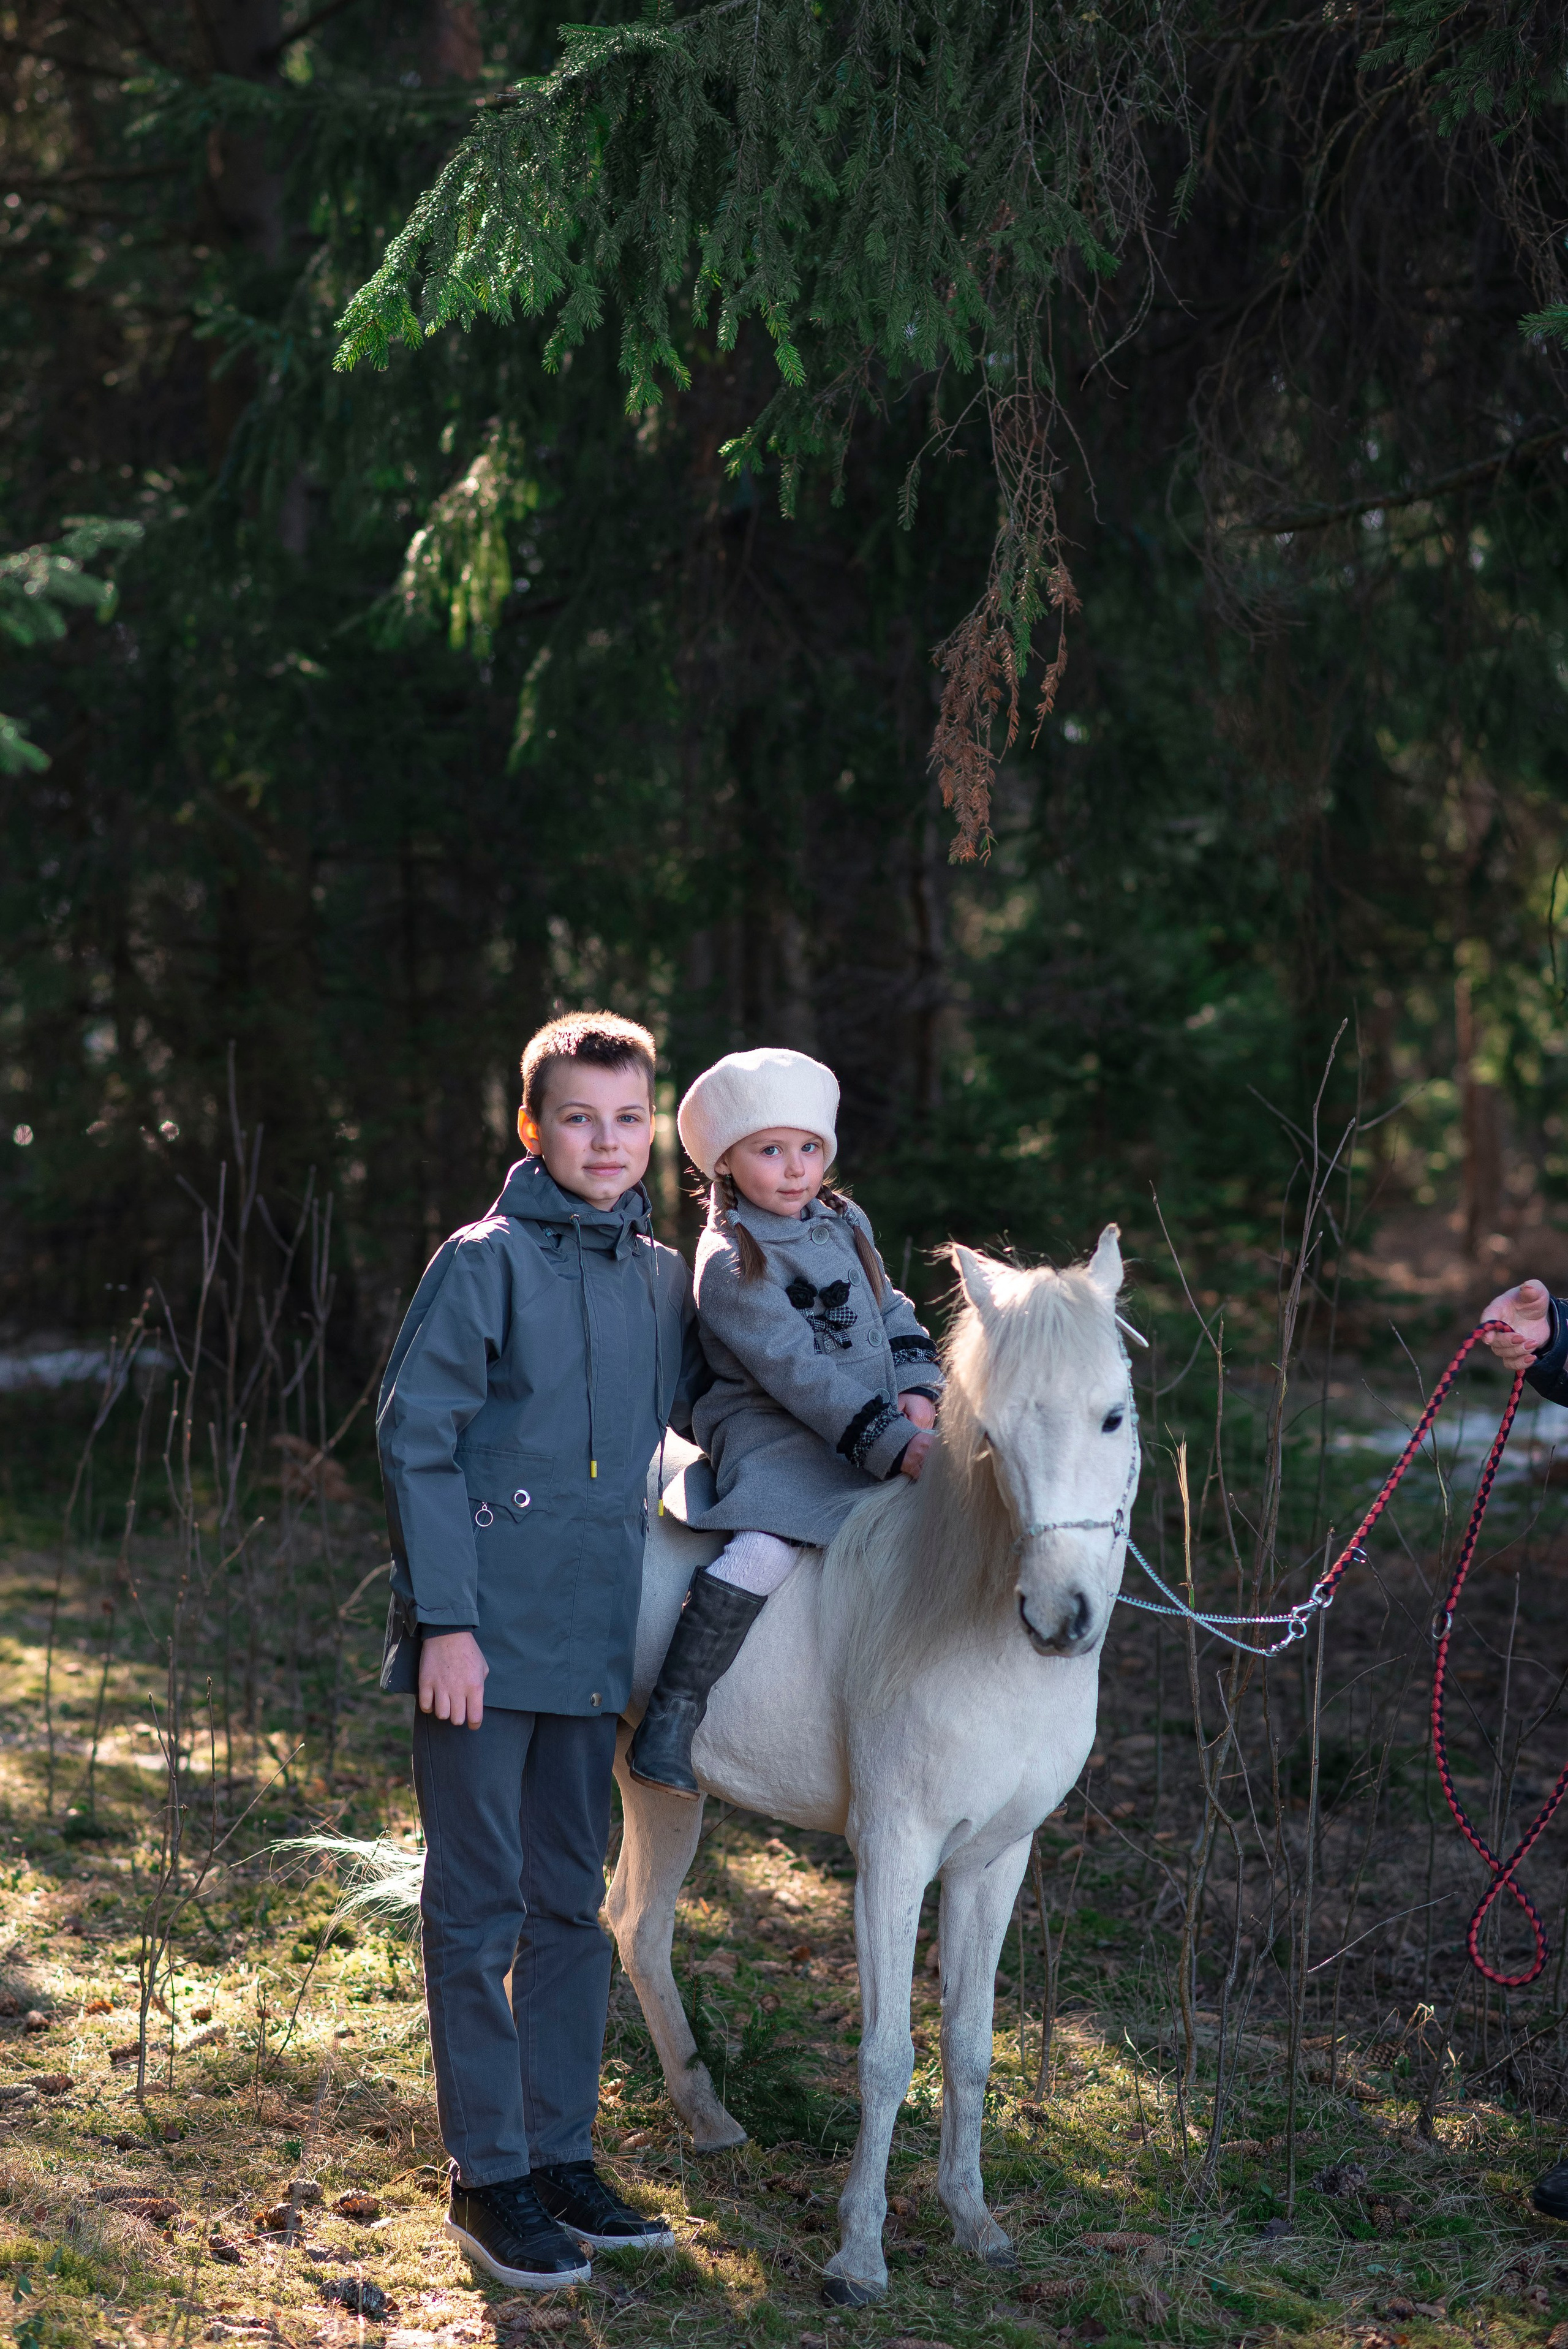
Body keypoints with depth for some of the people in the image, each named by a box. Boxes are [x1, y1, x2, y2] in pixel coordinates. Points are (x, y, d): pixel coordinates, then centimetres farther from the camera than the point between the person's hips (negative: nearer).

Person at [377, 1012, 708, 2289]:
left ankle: (563, 2153, 23)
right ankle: (490, 2177, 9)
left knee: (573, 1904, 13)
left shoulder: (666, 1280, 8)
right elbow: (415, 1439, -11)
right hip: (488, 1640, -6)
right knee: (480, 1907, 1)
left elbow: (708, 1409, 22)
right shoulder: (486, 1264, -9)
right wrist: (445, 1619, -16)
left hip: (595, 1642, 6)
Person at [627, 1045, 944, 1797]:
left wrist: (918, 1391, -1)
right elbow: (798, 1373, -20)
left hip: (883, 1433, 8)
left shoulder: (845, 1225, 13)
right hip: (775, 1440, -8)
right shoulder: (731, 1262, -13)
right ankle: (669, 1720, -25)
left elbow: (893, 1314, 20)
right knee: (767, 1547, -31)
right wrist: (895, 1448, -26)